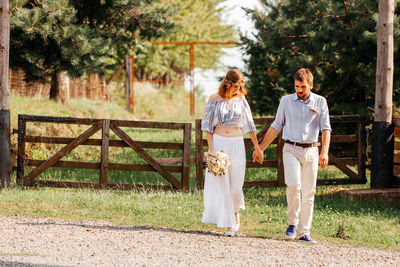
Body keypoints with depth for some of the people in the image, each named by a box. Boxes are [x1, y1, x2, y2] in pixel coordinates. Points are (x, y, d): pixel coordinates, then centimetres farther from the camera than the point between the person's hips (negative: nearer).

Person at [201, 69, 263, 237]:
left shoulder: (240, 100, 5)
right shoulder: (214, 99, -1)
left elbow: (249, 124, 11)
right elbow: (207, 125, 0)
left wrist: (257, 147, 14)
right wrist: (211, 148, -8)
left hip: (236, 143, 1)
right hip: (218, 142, -1)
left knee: (235, 184, -1)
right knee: (221, 184, -3)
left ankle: (235, 213, 28)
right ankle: (229, 225, 1)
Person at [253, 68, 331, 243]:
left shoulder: (320, 102, 4)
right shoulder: (286, 101, 6)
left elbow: (326, 129, -2)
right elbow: (276, 127, 13)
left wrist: (324, 152, -16)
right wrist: (261, 148, 11)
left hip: (311, 151, 1)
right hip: (291, 150, -1)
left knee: (309, 193, 1)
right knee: (293, 185, -21)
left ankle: (304, 232, 7)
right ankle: (292, 223, -3)